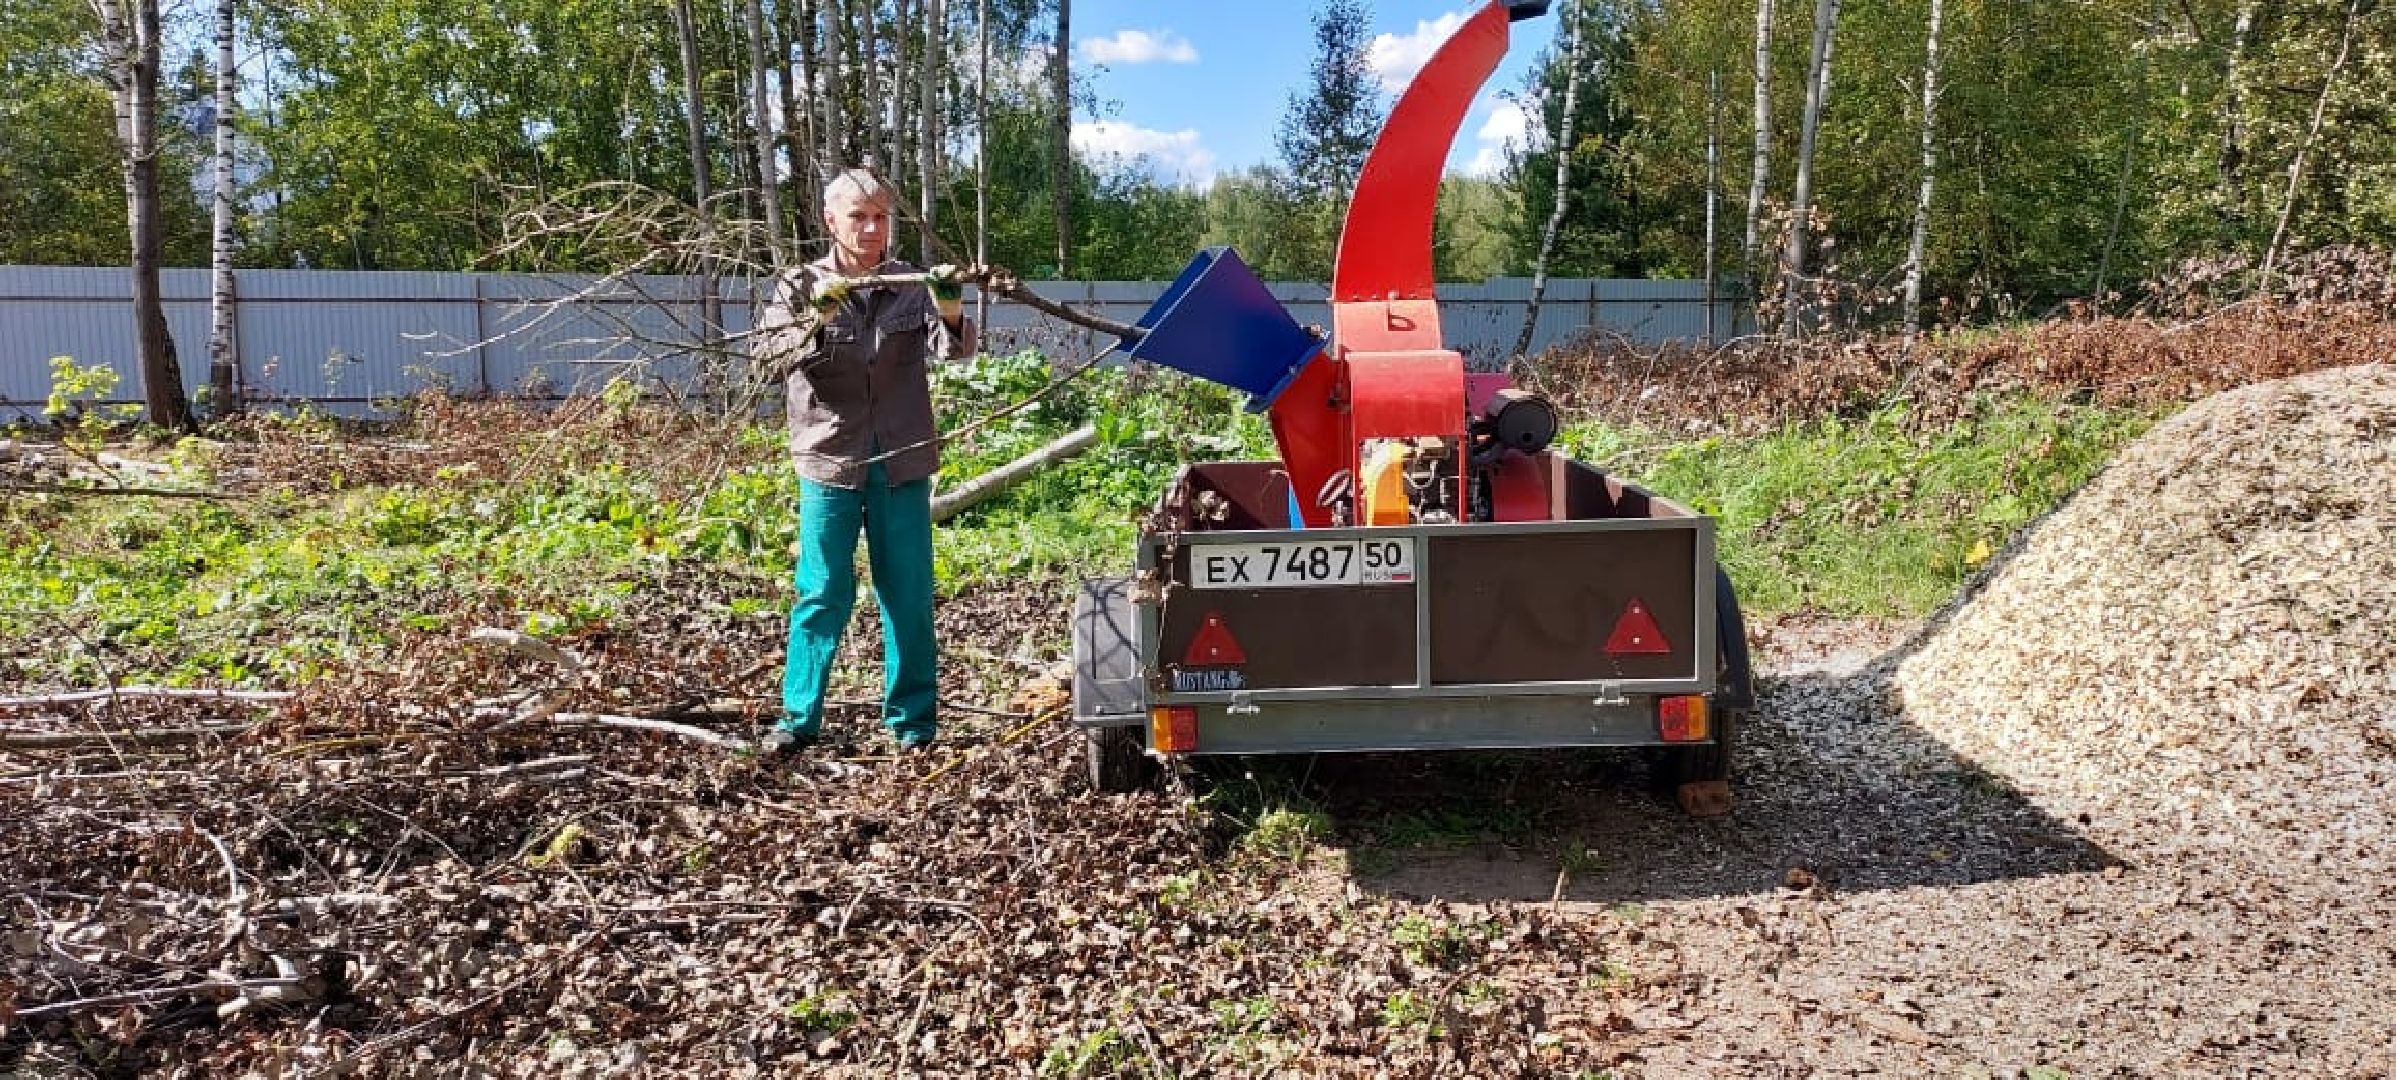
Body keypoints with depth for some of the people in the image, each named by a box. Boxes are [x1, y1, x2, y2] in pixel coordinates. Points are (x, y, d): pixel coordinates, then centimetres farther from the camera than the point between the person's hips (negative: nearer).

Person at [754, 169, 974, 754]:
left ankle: (912, 717, 19)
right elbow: (772, 348, -11)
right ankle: (799, 715, 17)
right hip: (830, 462, -1)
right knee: (823, 594, 4)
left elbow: (952, 348, -11)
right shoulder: (801, 286, 2)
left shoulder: (913, 286, 3)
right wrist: (816, 321, -30)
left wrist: (951, 312, -33)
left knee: (908, 595, 7)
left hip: (902, 464, 1)